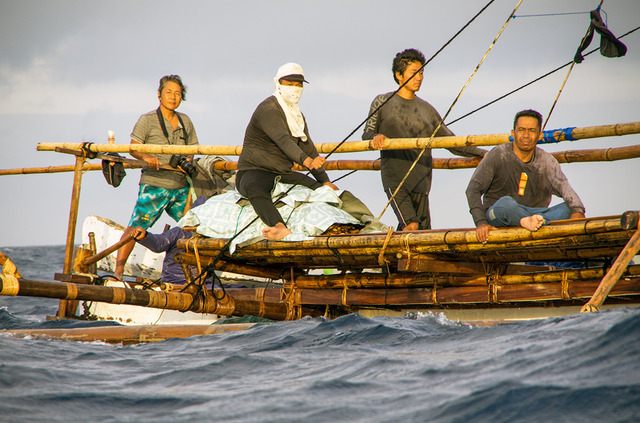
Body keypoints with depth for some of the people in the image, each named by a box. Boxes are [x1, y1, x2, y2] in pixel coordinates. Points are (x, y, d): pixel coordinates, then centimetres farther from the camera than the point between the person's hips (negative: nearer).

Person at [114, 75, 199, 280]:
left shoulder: (186, 122, 15)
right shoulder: (147, 120, 1)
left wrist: (187, 163, -4)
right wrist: (146, 157, -26)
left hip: (180, 188, 5)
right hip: (154, 186, -5)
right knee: (136, 226, -15)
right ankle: (119, 268, -14)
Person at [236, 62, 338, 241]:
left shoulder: (298, 116, 18)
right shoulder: (268, 110, -13)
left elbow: (308, 148, 21)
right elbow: (283, 140, -30)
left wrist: (325, 181, 9)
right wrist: (306, 161, -46)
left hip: (283, 174, 10)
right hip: (254, 172, -10)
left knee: (320, 190, -7)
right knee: (254, 189, -43)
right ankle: (281, 228, -65)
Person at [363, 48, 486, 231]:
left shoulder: (427, 110, 18)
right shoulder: (382, 103, 9)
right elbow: (367, 135, 9)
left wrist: (482, 153, 9)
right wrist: (375, 137, -15)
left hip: (420, 181, 4)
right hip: (394, 179, -4)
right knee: (411, 226, -21)